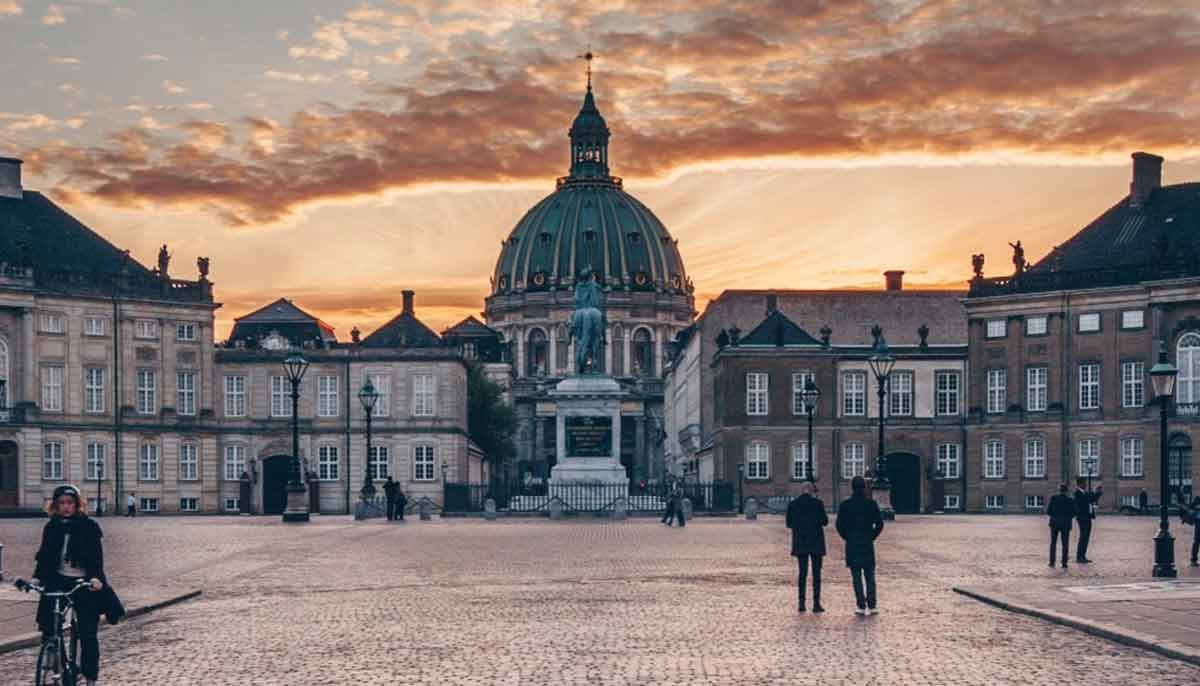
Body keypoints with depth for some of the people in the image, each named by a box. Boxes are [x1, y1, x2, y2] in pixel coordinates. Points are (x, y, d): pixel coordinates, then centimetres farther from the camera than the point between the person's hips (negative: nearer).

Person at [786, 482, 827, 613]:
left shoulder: (793, 504, -1)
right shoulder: (817, 503, -8)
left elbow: (789, 523, 4)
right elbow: (824, 521, -6)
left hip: (800, 543, 3)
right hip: (816, 543, -2)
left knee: (802, 572, 10)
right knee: (816, 573, 3)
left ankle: (801, 603, 6)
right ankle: (816, 603, -2)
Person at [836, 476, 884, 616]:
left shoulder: (845, 505, -4)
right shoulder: (871, 504, -2)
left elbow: (839, 525, -6)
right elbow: (879, 523, -5)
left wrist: (847, 538, 6)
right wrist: (871, 537, 5)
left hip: (852, 545, -1)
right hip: (868, 544, 1)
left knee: (856, 577, 2)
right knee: (870, 576, 8)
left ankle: (861, 606, -2)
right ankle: (871, 606, 2)